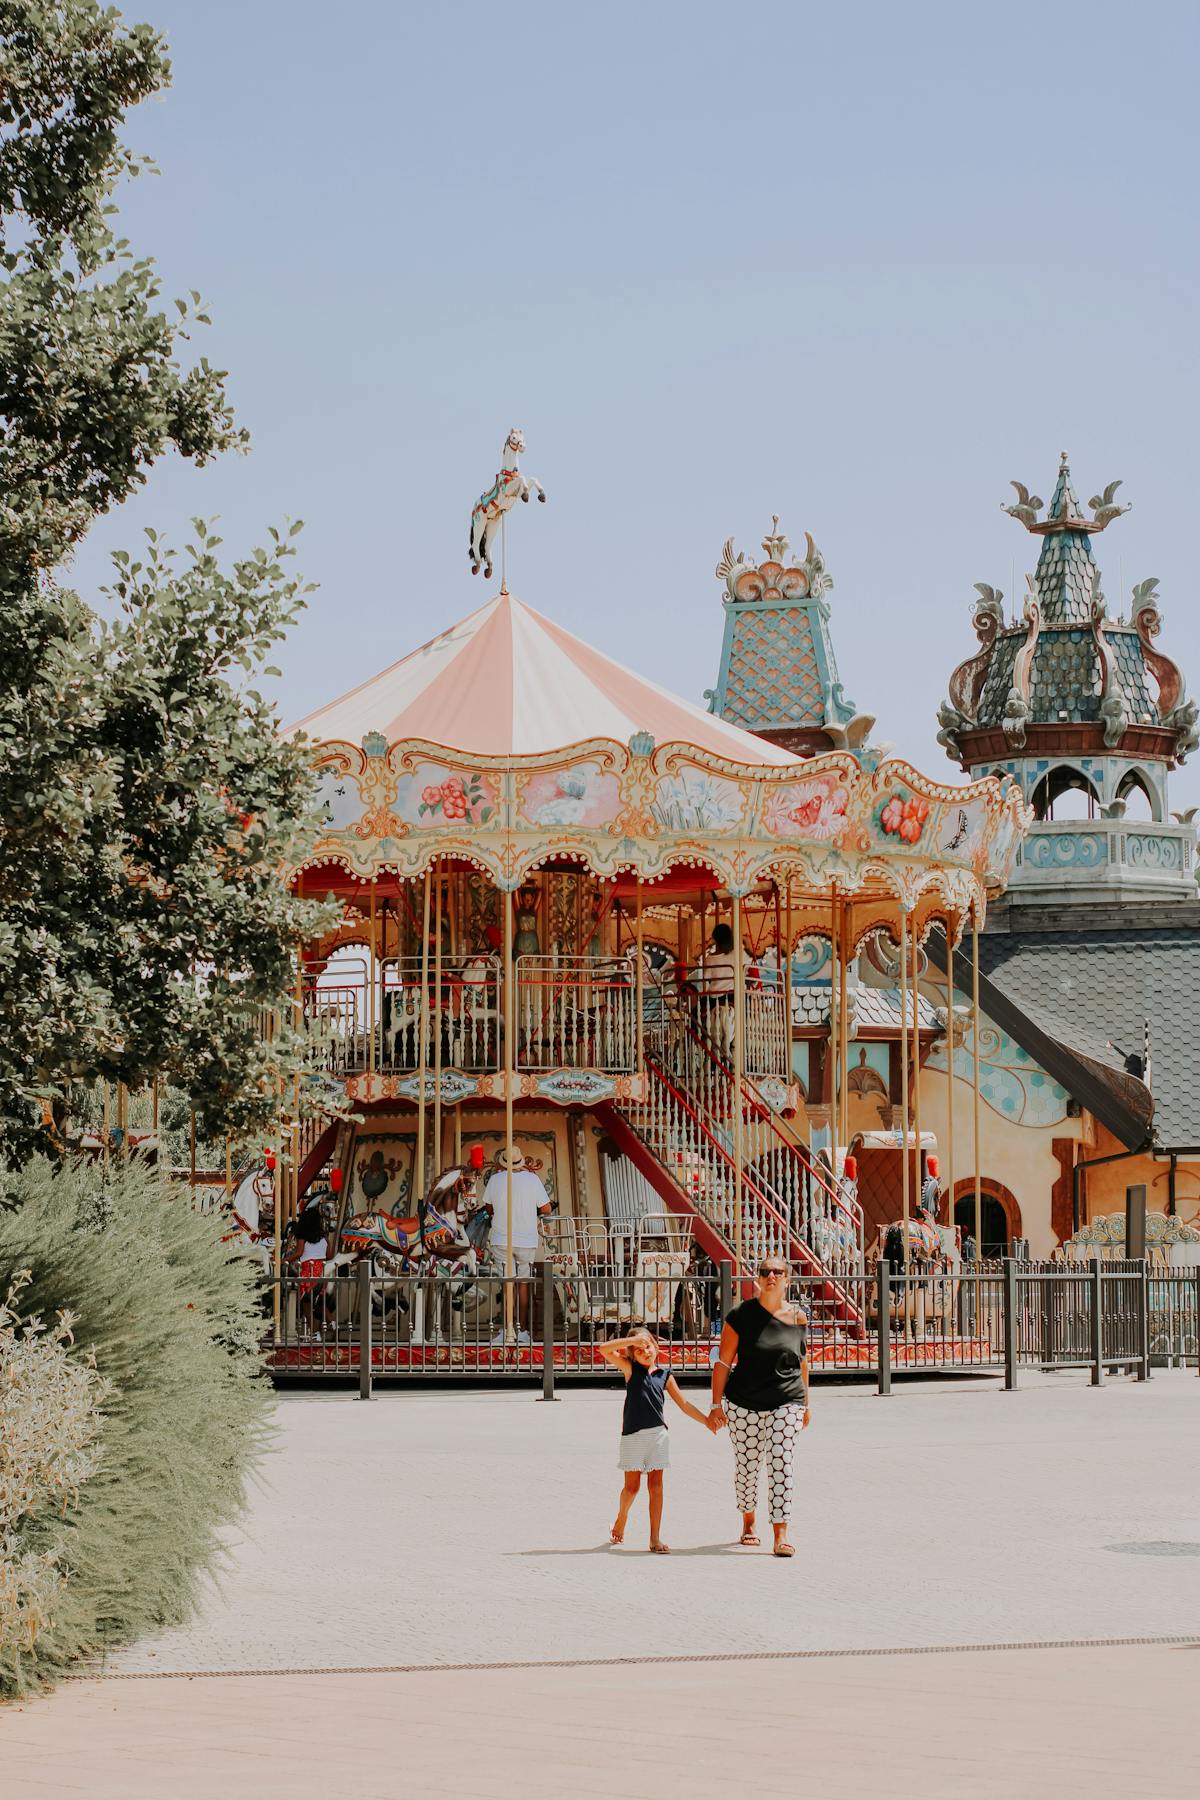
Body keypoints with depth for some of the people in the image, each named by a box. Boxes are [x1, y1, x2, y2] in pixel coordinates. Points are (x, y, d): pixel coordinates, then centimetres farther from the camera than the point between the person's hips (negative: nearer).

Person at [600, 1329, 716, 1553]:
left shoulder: (664, 1374, 9)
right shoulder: (631, 1369, 2)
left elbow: (683, 1404, 13)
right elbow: (605, 1349, -12)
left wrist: (706, 1420, 6)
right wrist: (633, 1340, -15)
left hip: (657, 1434, 2)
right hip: (633, 1434, -2)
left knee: (656, 1485, 0)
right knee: (632, 1486, 2)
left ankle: (655, 1539, 3)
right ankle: (620, 1521, 31)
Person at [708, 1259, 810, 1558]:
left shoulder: (797, 1318, 4)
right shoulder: (741, 1316, -4)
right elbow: (723, 1363, -3)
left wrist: (805, 1405, 20)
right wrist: (716, 1404, -7)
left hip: (787, 1403, 1)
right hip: (744, 1404, -1)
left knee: (782, 1463, -11)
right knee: (747, 1466, 8)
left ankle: (781, 1534, -13)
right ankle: (748, 1522, 31)